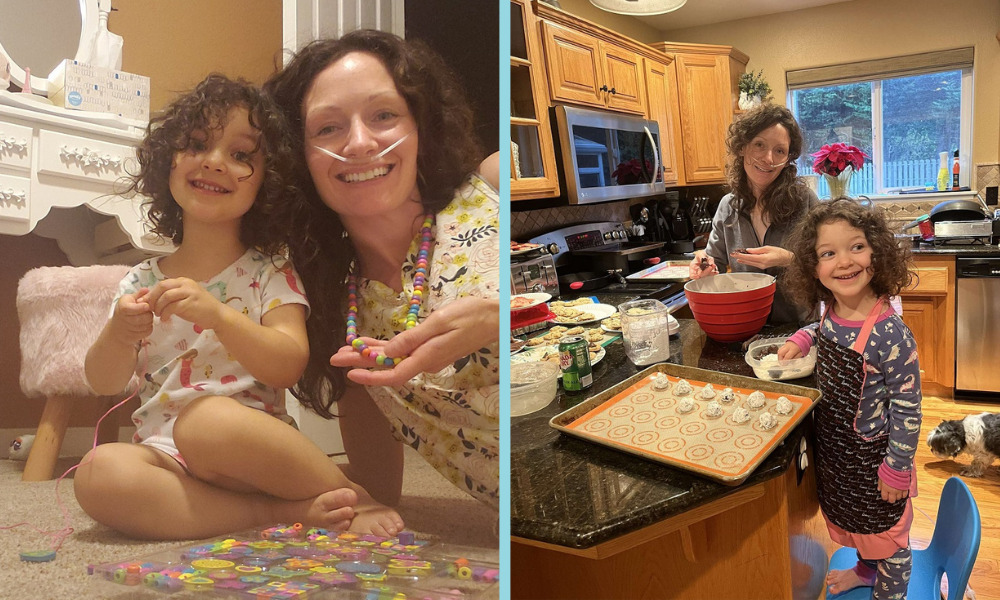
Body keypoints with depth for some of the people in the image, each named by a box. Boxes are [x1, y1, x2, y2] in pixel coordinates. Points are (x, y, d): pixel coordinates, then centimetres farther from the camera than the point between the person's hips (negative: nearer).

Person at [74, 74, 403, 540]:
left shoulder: (269, 274, 4)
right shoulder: (142, 281, 14)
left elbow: (290, 365, -11)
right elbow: (103, 383, 10)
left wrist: (218, 315, -26)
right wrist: (119, 334, -12)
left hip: (251, 452, -3)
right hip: (166, 460, 3)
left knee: (208, 418, -36)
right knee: (99, 474, -29)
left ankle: (353, 499, -18)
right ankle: (283, 512, -24)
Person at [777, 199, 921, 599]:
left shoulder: (890, 334, -29)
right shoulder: (831, 314, -9)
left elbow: (908, 409, -22)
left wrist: (897, 469, -16)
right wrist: (803, 338, 0)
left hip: (873, 458, -7)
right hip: (833, 447, 7)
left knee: (886, 533, 17)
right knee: (853, 520, 30)